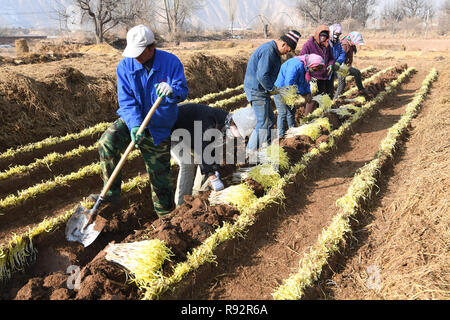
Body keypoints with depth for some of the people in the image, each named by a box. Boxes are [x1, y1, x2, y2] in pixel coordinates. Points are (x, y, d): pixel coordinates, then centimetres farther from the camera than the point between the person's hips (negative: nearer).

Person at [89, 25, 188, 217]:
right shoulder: (125, 66, -7)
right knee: (106, 143, -27)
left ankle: (165, 214, 26)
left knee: (160, 173, 4)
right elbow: (126, 100, -12)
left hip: (158, 128, -1)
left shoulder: (171, 62, -10)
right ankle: (112, 192, -13)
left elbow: (183, 91, -12)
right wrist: (134, 125, -28)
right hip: (131, 121, 2)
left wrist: (172, 91, -38)